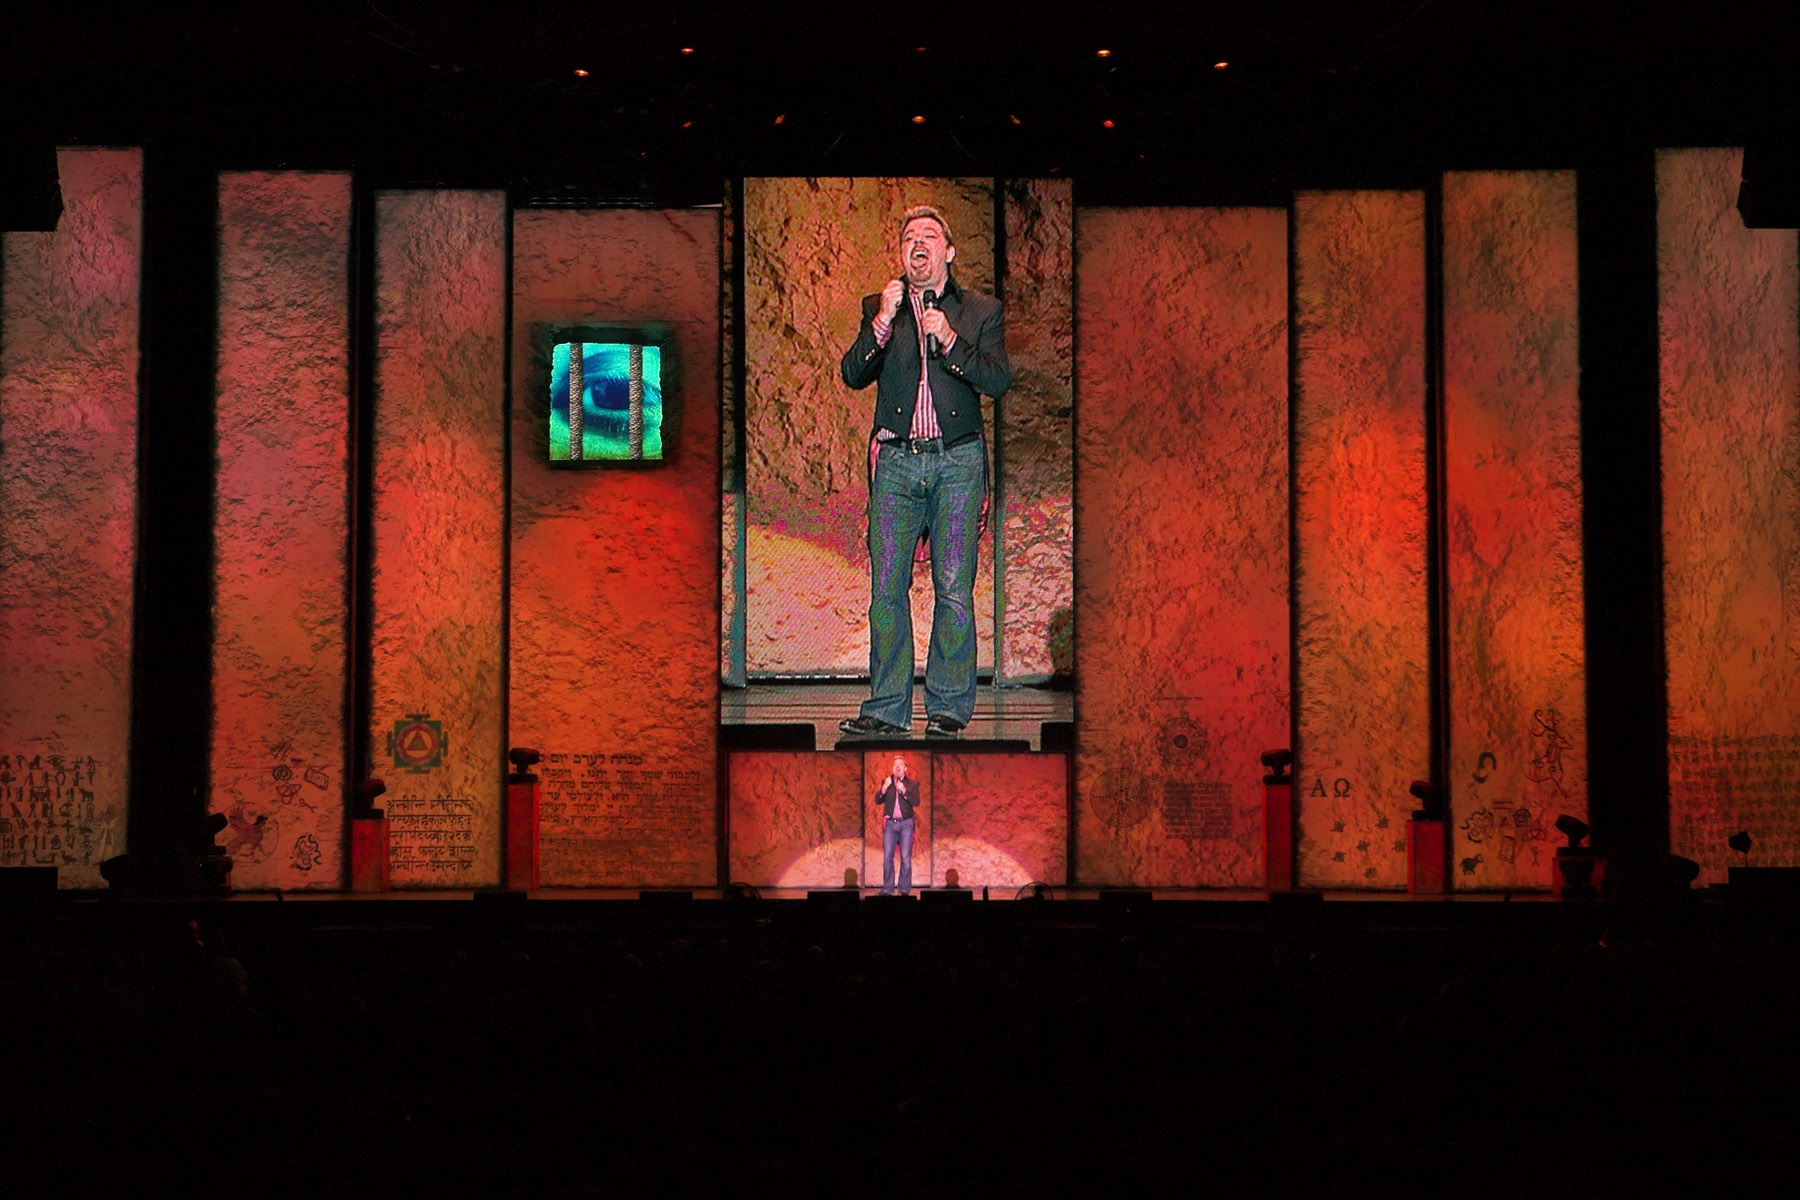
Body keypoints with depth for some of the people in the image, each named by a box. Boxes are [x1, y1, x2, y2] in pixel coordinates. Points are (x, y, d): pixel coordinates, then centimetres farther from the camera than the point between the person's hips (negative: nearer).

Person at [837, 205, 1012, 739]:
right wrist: (882, 324, -10)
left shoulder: (981, 311, 10)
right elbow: (853, 375, 4)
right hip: (896, 460, 1)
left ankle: (948, 705, 4)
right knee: (886, 586, -2)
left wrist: (949, 340, -12)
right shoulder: (878, 308, 14)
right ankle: (887, 706, 5)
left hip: (957, 460, -1)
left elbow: (999, 381, -1)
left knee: (953, 588, -4)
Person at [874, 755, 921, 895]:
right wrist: (884, 787, -9)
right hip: (890, 823, 2)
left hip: (906, 823, -2)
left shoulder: (912, 783, 6)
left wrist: (904, 790, -17)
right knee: (887, 858, -1)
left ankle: (905, 890, 0)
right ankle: (887, 890, 3)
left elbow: (916, 802, -6)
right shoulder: (886, 782, 11)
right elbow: (878, 801, 5)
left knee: (906, 858, -4)